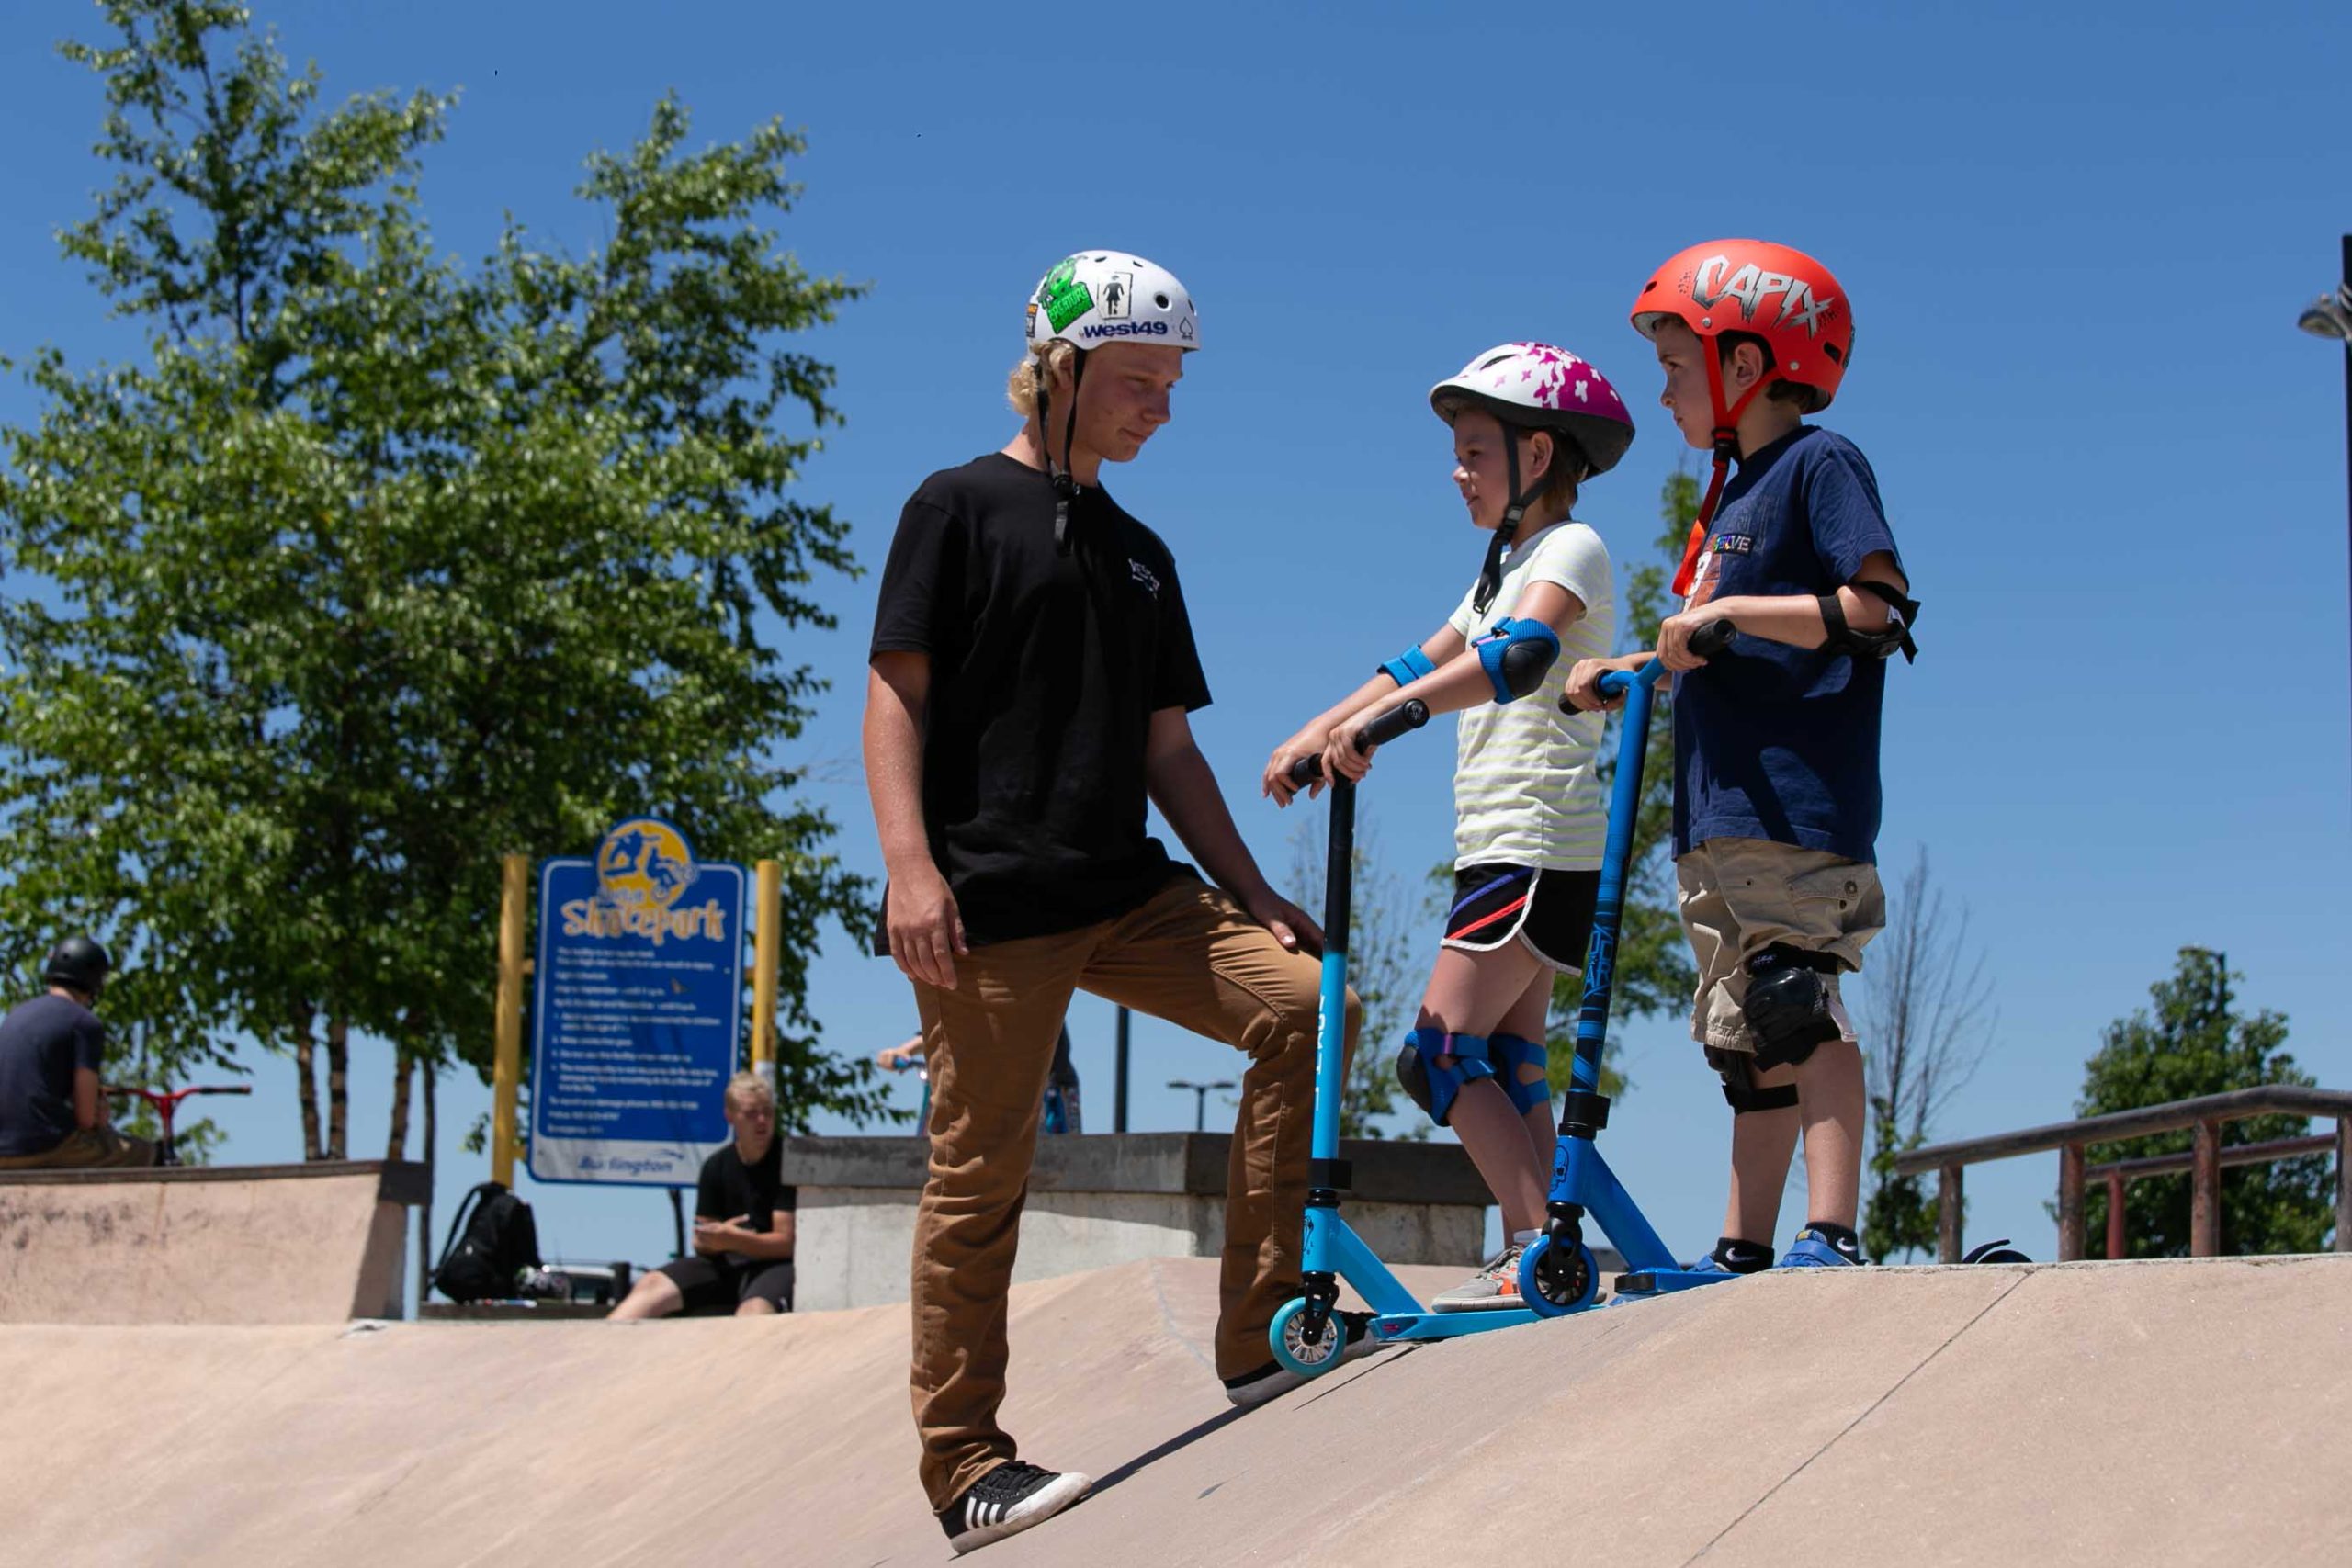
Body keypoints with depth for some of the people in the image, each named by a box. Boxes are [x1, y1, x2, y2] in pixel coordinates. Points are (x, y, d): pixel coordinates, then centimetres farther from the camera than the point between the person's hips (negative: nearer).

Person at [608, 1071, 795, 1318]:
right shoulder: (716, 1166, 9)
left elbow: (786, 1242, -10)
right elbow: (702, 1244, 11)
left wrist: (733, 1240, -25)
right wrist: (711, 1240, -15)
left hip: (777, 1264, -6)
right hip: (726, 1263, 6)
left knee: (754, 1310, -39)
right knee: (652, 1285, -17)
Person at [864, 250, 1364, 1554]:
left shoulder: (1139, 555, 21)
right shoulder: (961, 507, 3)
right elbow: (895, 696, -5)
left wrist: (1252, 895, 13)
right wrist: (910, 865, -18)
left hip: (1126, 892, 6)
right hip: (990, 904, -6)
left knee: (1301, 1003, -10)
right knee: (983, 1170, -5)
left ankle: (1259, 1332, -4)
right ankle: (963, 1468, 5)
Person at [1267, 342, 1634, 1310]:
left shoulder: (1571, 549, -8)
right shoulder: (1507, 567, 23)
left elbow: (1518, 657, -27)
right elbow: (1421, 666, 22)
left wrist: (1382, 715, -37)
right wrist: (1319, 731, 9)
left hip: (1537, 847, -10)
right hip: (1499, 848, 10)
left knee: (1440, 1056, -14)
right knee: (1506, 1063, 7)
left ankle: (1542, 1244, -14)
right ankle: (1532, 1252, 7)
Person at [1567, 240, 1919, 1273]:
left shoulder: (1819, 462, -3)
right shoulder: (1736, 494, 22)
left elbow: (1877, 608, -16)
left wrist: (1726, 611, -16)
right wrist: (1625, 672, 15)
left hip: (1795, 809, -9)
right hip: (1719, 820, 9)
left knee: (1798, 1011, -14)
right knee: (1748, 1039, 10)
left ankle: (1830, 1236, -14)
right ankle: (1744, 1251, 13)